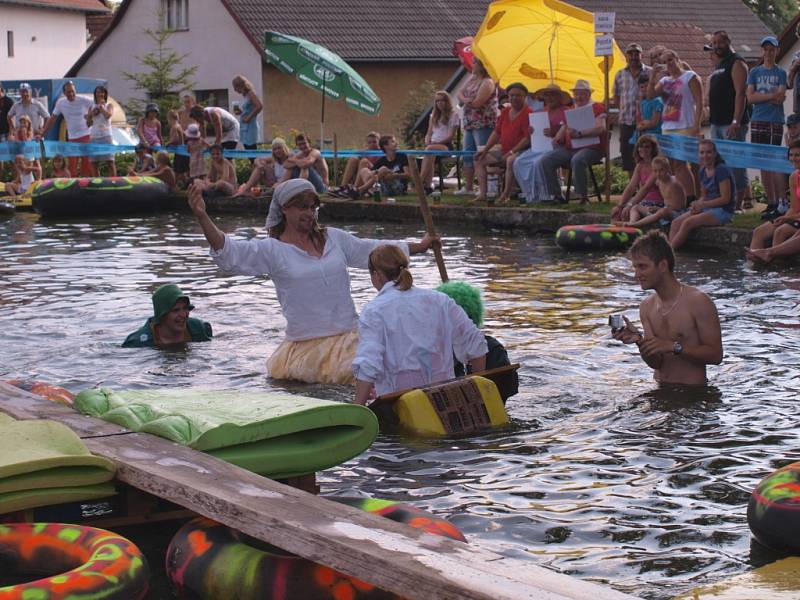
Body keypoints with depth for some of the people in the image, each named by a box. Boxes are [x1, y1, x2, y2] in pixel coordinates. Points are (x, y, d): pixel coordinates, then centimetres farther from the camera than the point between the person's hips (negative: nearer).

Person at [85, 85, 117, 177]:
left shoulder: (109, 105, 6)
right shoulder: (92, 107, 14)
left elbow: (108, 115, -16)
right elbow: (88, 124, 13)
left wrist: (101, 106, -6)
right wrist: (90, 114, -5)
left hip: (106, 136, -4)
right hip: (94, 136, 4)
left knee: (110, 161, -12)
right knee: (93, 163, 3)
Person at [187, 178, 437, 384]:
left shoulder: (334, 238, 14)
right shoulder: (273, 250, -1)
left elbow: (373, 250, 25)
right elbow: (229, 252, -13)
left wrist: (420, 246, 29)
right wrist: (203, 218, -28)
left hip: (349, 336, 4)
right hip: (305, 346, -4)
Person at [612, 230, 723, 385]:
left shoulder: (698, 302, -10)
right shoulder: (646, 307, 8)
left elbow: (716, 355, -12)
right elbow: (655, 363, 5)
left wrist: (673, 346, -18)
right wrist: (639, 341, -14)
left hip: (692, 391, -5)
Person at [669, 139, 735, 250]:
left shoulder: (721, 170, -15)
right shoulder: (703, 171, 10)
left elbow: (725, 199, -17)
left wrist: (701, 204, -16)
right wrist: (697, 205, -6)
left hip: (723, 211, -8)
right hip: (707, 208, 8)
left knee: (688, 223, -25)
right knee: (676, 222, -10)